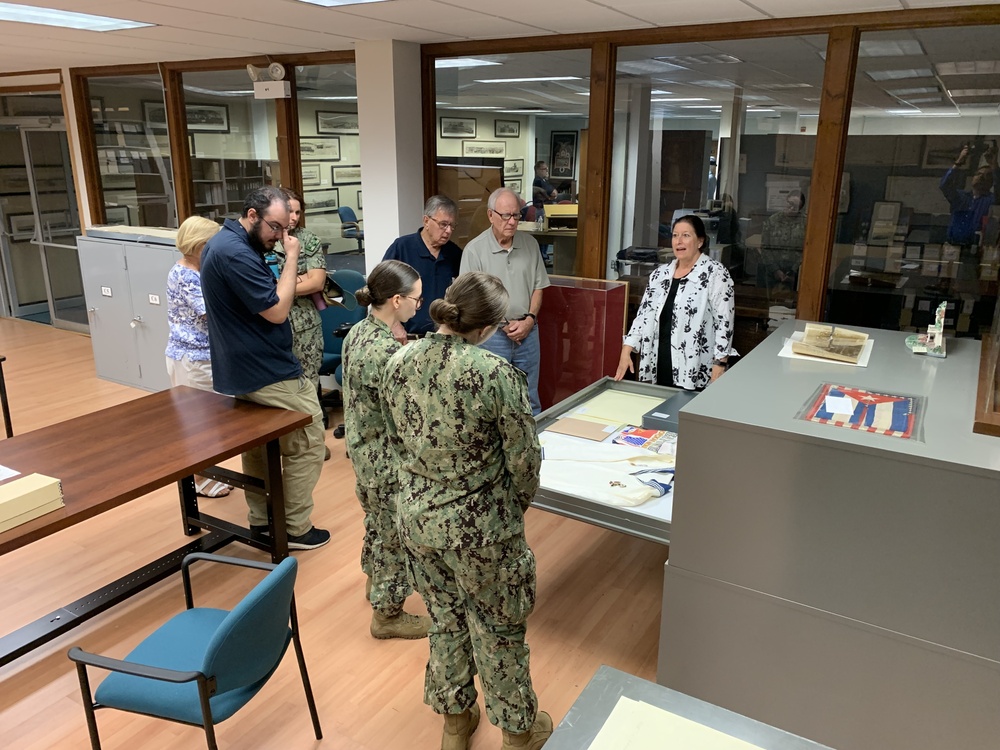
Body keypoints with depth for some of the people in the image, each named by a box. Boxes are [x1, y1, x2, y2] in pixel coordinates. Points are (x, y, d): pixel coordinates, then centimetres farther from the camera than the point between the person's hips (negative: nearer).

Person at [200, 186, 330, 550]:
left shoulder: (224, 242, 11)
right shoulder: (236, 253, -23)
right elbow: (277, 311, -23)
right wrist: (291, 258, -16)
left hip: (242, 370, 10)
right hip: (266, 374, -10)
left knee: (257, 443, 18)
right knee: (307, 443, 1)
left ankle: (262, 520, 29)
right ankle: (295, 529, 10)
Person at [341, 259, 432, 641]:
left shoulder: (358, 332, -1)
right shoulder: (387, 351, -29)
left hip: (362, 448, 9)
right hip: (387, 459, -9)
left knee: (377, 518, 28)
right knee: (395, 533, 10)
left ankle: (376, 582, 51)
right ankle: (387, 614, 28)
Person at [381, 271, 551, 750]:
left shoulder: (398, 364, -8)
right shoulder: (496, 375, -25)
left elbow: (397, 441, 5)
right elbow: (524, 459, -15)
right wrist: (517, 504, 5)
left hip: (416, 516, 5)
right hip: (480, 526, -5)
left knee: (444, 618, 25)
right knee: (498, 627, 18)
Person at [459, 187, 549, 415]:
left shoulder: (530, 244, 3)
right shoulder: (474, 249, -9)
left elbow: (538, 286, 9)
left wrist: (529, 319, -6)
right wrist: (504, 325, -11)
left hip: (527, 332, 3)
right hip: (491, 335, -3)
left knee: (529, 399, 14)